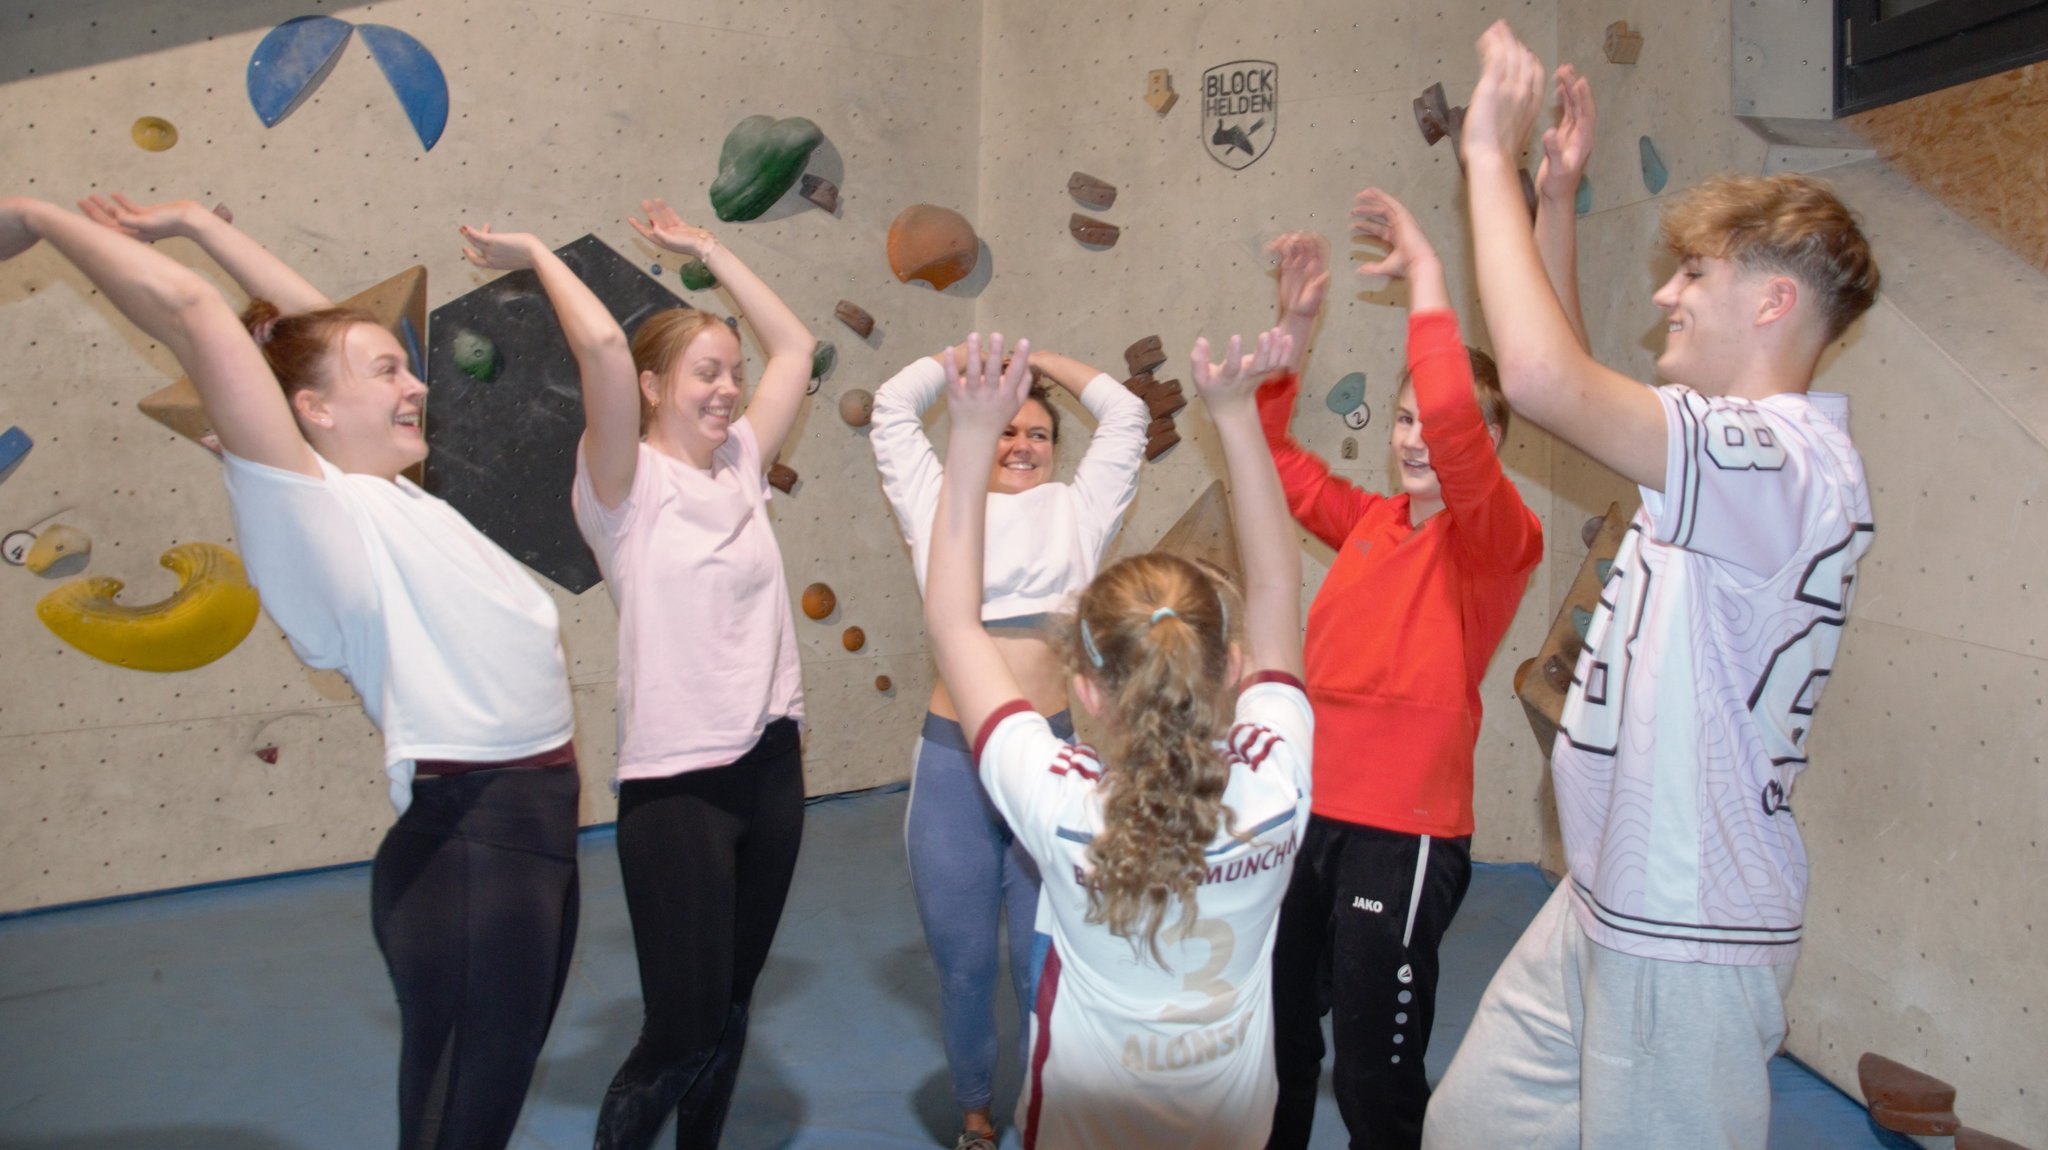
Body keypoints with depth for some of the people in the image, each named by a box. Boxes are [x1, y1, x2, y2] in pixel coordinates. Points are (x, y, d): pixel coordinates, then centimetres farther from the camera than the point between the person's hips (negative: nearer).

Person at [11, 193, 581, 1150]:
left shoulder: (394, 500, 15)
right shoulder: (313, 507, -8)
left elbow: (322, 326, 23)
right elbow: (191, 311, -15)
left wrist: (198, 223, 24)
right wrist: (37, 219, -5)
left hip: (533, 816, 9)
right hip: (466, 836, -8)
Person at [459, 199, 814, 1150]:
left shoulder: (740, 467, 10)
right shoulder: (626, 485, -8)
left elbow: (794, 346, 16)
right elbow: (602, 343, -22)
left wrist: (705, 251, 18)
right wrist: (536, 256, -7)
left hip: (771, 761, 6)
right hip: (677, 782, -6)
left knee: (731, 1009, 16)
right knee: (683, 1031, -2)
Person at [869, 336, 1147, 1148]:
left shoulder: (1076, 511, 13)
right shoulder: (941, 503, 13)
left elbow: (1125, 414, 16)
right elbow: (894, 407, 15)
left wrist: (1039, 360, 24)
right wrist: (970, 357, 24)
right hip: (953, 755, 0)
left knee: (1044, 963, 5)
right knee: (962, 962, 9)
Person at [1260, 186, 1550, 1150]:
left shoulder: (1498, 540, -11)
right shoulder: (1369, 523, 8)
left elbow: (1454, 427, -29)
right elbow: (1272, 451, 14)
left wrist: (1424, 272, -23)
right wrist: (1296, 325, 4)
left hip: (1404, 839, -7)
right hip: (1314, 816, 7)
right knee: (1277, 1039, 22)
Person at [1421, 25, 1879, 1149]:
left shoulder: (1792, 459, -21)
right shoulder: (1731, 445, 10)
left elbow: (1545, 378, -35)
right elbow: (1567, 380, 23)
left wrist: (1489, 156, -23)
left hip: (1686, 933, -9)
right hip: (1602, 901, 9)